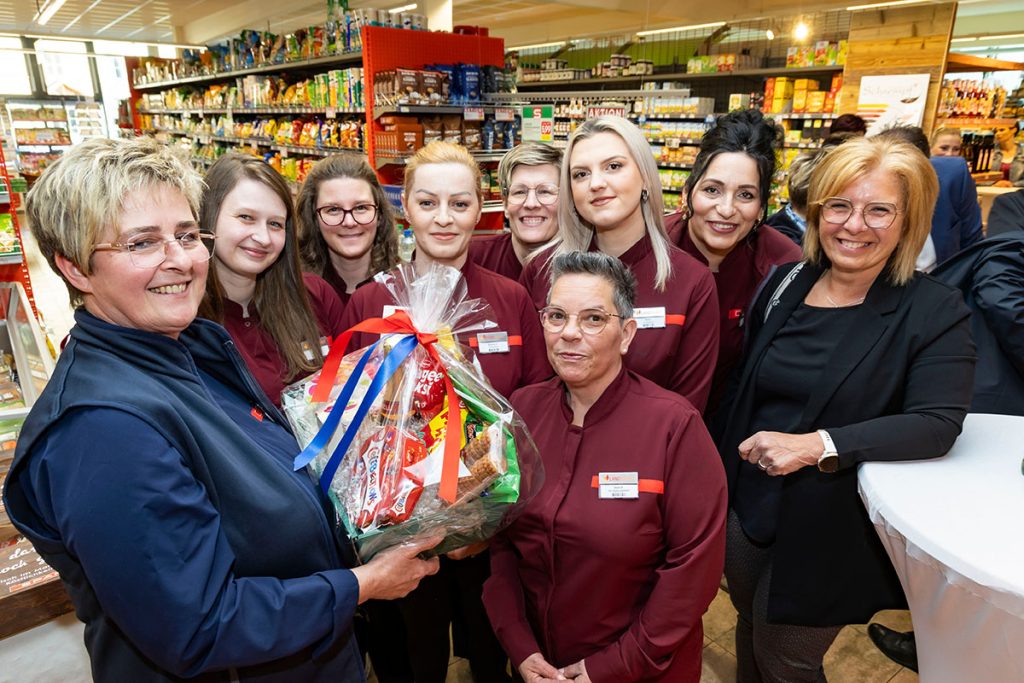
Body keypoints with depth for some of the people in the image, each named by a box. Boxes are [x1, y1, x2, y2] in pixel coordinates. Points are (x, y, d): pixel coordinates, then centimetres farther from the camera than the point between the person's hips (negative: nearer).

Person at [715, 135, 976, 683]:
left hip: (830, 527, -4)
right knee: (751, 628, 25)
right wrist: (721, 472, 10)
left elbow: (937, 425, -21)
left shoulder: (935, 312, -12)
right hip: (747, 504, 4)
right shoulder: (784, 284, 0)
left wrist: (816, 445, -33)